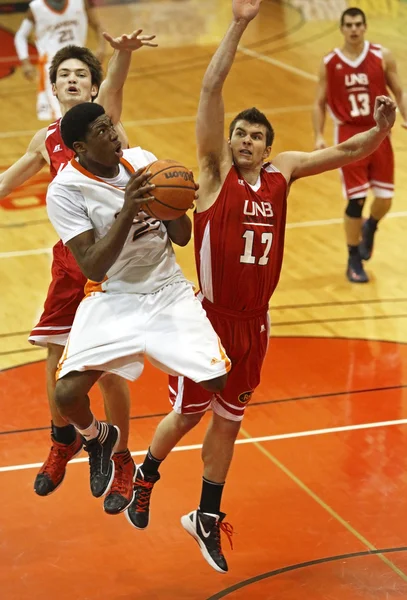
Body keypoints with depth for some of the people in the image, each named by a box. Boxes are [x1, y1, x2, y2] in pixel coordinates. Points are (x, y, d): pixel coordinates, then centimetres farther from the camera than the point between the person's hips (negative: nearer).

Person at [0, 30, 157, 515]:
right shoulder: (46, 141, 12)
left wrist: (123, 54, -48)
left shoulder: (102, 118, -3)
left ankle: (122, 464, 16)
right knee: (57, 358, 6)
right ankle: (63, 440, 33)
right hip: (70, 256, 5)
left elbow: (113, 86, -28)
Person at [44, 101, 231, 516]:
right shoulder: (65, 191, -14)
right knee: (66, 394, -19)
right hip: (112, 298, -3)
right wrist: (126, 213, -32)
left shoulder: (142, 161, -2)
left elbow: (182, 237, 3)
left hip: (169, 291, 3)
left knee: (224, 384, -12)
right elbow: (93, 268, -22)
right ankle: (97, 438, 18)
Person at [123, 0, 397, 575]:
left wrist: (380, 129, -18)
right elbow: (211, 88, -18)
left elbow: (346, 152, 3)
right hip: (211, 317, -4)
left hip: (254, 322, 4)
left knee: (228, 420, 14)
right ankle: (146, 475, 37)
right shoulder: (216, 169, -9)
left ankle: (207, 518, 29)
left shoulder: (282, 171, 3)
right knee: (186, 415, 7)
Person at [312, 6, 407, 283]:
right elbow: (320, 103, 6)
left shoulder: (382, 56, -3)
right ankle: (354, 260, 11)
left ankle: (370, 228, 39)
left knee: (385, 198, 2)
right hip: (349, 135, -1)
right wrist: (319, 136, -8)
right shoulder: (329, 63, -1)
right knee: (356, 200, -6)